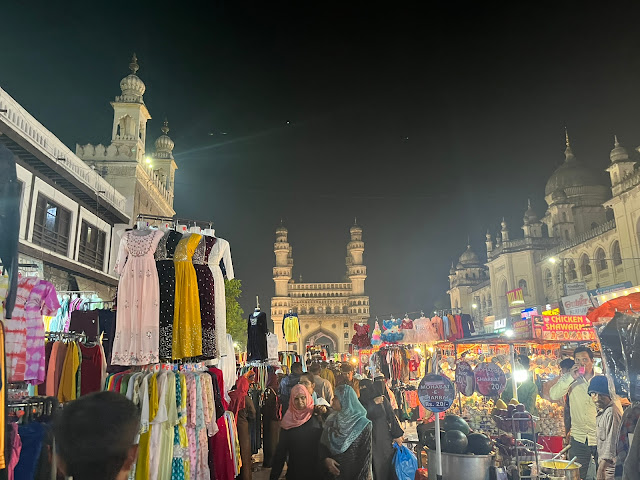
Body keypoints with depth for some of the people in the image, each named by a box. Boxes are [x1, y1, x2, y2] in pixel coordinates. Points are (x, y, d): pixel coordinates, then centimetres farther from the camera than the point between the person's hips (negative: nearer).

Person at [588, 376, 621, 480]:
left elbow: (612, 443, -26)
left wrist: (601, 469, -28)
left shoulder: (612, 413, -22)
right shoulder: (601, 410, 9)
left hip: (610, 464, -9)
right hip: (603, 461, 9)